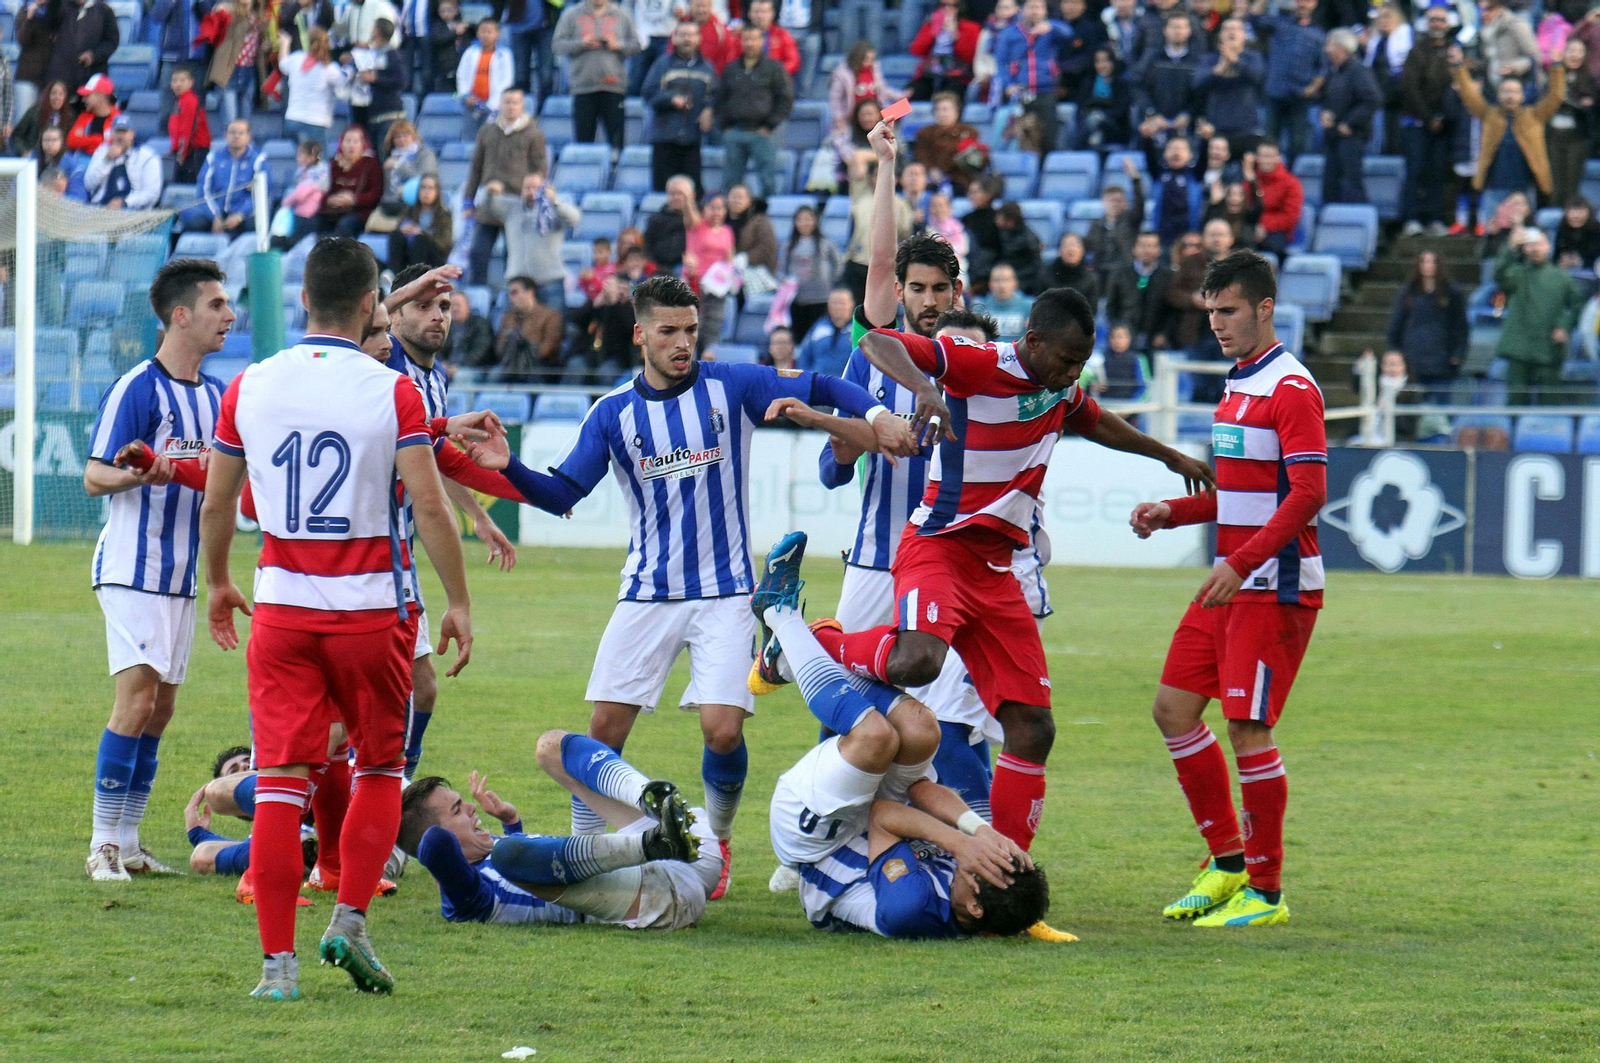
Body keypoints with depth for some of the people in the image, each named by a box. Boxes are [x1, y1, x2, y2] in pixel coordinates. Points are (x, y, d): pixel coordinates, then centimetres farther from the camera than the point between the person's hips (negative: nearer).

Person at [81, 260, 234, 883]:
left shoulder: (216, 395, 13)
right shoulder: (137, 388, -11)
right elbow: (94, 477, -11)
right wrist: (139, 473, -30)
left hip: (182, 573, 8)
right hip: (132, 568, -8)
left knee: (160, 708, 9)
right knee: (137, 696, -16)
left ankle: (127, 844, 15)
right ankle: (104, 846, -13)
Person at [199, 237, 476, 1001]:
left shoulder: (249, 388, 1)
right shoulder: (392, 393, -8)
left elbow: (216, 502, 10)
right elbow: (429, 507, -11)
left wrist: (218, 583, 26)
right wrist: (458, 602, -1)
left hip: (282, 604, 2)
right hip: (370, 608, -2)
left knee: (280, 782, 1)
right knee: (380, 769, 15)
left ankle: (278, 960, -4)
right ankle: (350, 919, 1)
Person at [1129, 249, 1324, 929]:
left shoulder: (1290, 389, -13)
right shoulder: (1237, 384, 16)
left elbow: (1307, 494, -21)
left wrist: (1241, 565, -26)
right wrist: (1173, 512, 11)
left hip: (1276, 587, -10)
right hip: (1231, 581, 10)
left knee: (1247, 727, -9)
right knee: (1173, 709, 8)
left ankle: (1265, 892, 0)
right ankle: (1227, 863, 18)